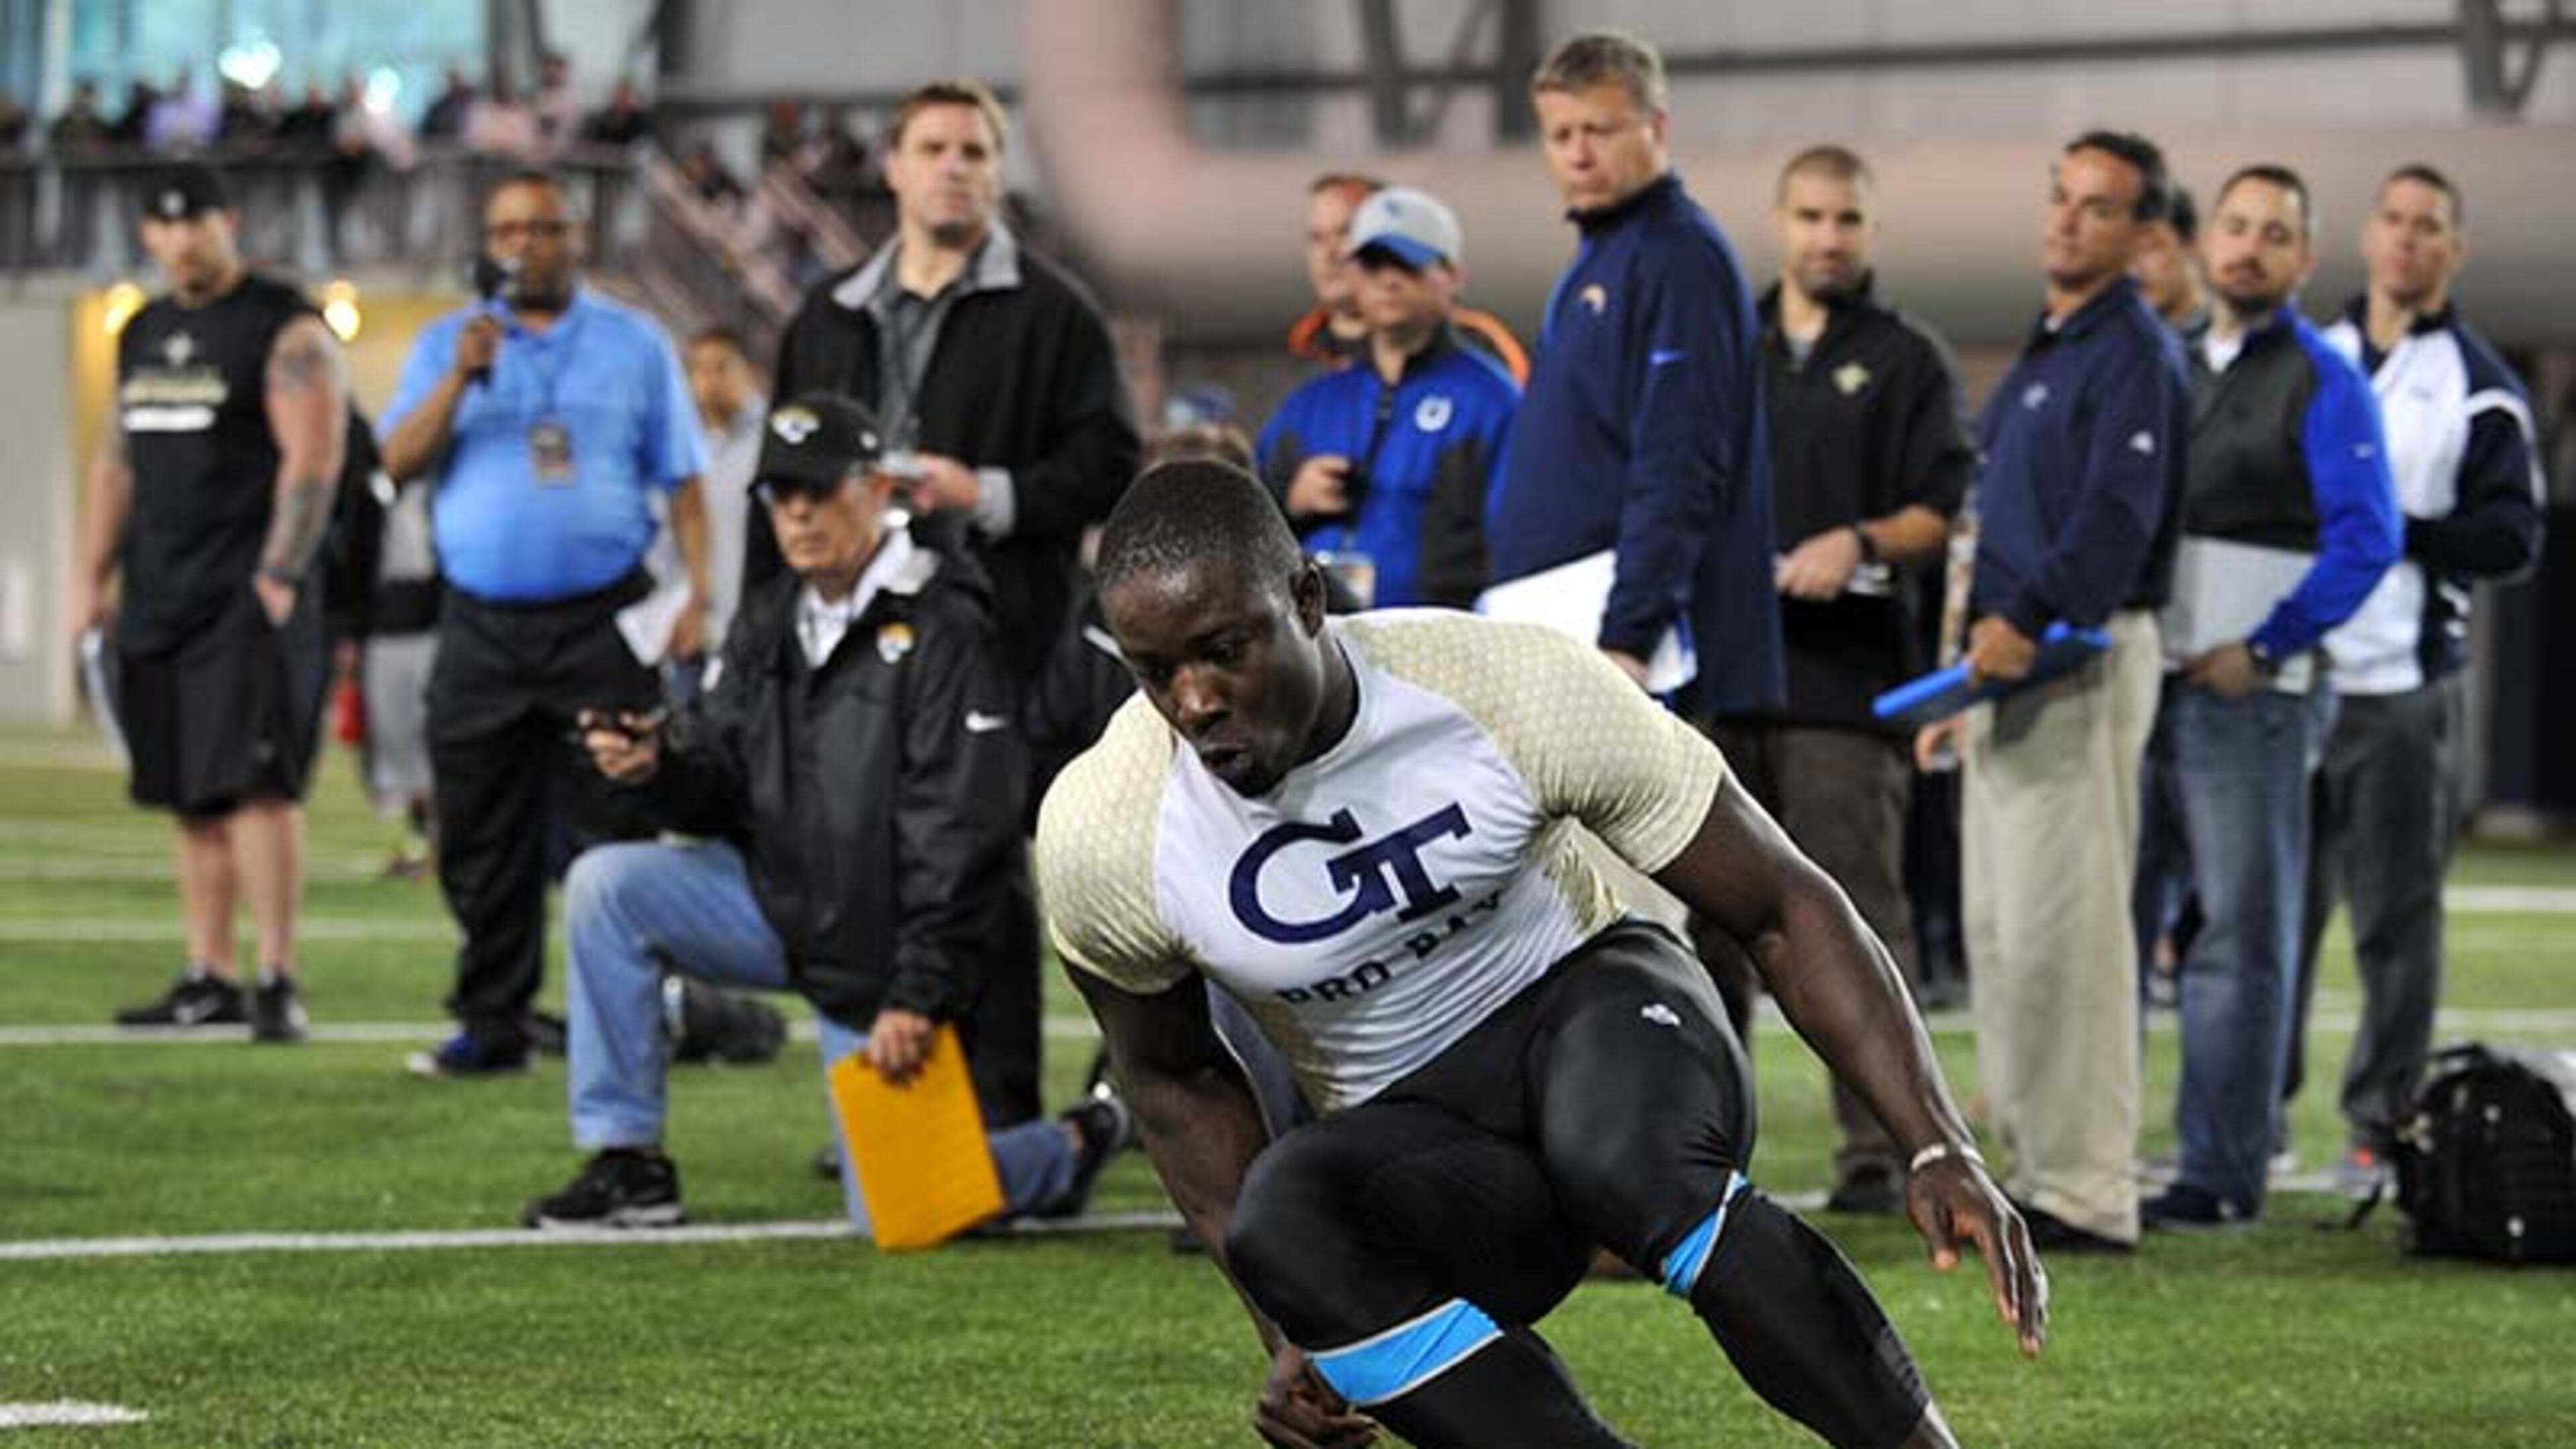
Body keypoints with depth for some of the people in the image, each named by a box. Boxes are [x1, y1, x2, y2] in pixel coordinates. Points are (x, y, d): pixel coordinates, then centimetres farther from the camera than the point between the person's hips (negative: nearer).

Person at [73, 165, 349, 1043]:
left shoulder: (285, 331, -5)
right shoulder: (143, 335, 18)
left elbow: (313, 459, -12)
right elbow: (118, 462, 24)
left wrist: (277, 579, -18)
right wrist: (92, 575, 17)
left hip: (249, 598, -7)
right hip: (159, 602, 7)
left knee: (257, 785, -13)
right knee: (190, 799, 7)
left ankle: (277, 982, -15)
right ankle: (209, 978, 11)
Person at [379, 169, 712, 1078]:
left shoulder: (635, 345, 9)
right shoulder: (447, 345, 13)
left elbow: (681, 482, 8)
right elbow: (399, 462, 1)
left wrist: (698, 594, -4)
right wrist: (459, 381, -13)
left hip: (602, 622, -2)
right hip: (481, 624, 2)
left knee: (619, 825, -6)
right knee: (482, 840, 3)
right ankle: (493, 1025, 8)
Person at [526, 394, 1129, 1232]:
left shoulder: (941, 627, -18)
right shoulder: (770, 622, 7)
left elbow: (962, 838, -22)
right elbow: (720, 793, 7)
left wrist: (919, 996, -25)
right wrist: (657, 768, -17)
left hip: (881, 955, -7)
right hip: (778, 903, 7)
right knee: (603, 886, -10)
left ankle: (1071, 1148, 22)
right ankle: (627, 1164, -4)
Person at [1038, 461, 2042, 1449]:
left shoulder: (1515, 688, -21)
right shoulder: (1099, 839, -15)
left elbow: (1785, 908, -12)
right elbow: (1174, 1077, 6)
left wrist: (1940, 1151, -21)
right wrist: (1290, 1330, -3)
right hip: (1414, 1140, 2)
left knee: (1622, 1151, -38)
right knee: (1281, 1217, -34)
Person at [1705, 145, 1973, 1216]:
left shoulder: (1906, 363, 6)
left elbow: (1945, 514, -2)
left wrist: (1859, 544, -18)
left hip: (1847, 682, -4)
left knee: (1857, 916, -7)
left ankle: (1879, 1147, -6)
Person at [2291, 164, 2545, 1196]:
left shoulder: (2481, 389, 1)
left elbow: (2512, 535, -6)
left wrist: (2397, 531, -16)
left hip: (2404, 687, -4)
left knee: (2395, 915, -2)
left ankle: (2381, 1127, 4)